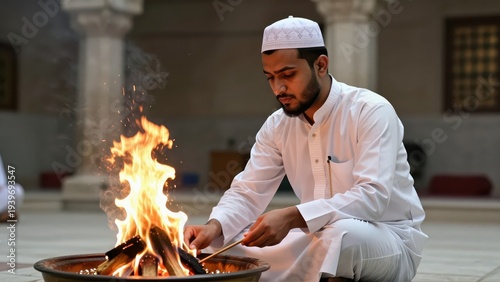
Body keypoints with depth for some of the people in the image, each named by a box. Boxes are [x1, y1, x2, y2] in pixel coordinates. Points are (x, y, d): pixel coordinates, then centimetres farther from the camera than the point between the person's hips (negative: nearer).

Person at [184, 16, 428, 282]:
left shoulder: (372, 112, -18)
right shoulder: (277, 126, 2)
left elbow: (372, 196, -29)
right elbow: (247, 192, 0)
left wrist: (292, 217, -40)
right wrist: (214, 226, -22)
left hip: (390, 241, -6)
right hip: (322, 242, 6)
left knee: (341, 234, -40)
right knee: (223, 241, -8)